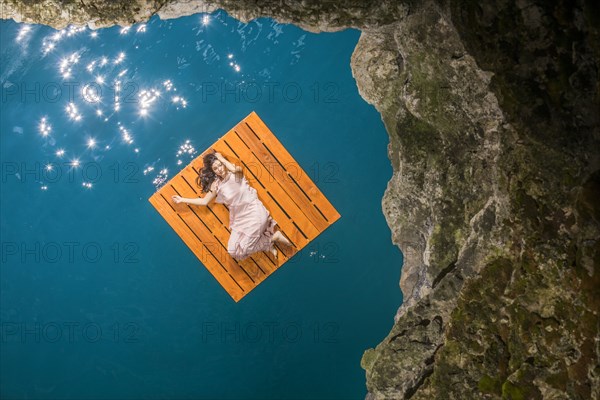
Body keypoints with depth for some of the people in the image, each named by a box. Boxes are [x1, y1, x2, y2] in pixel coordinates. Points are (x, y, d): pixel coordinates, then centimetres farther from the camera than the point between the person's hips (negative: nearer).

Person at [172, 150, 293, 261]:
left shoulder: (235, 174, -6)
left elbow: (235, 169, -32)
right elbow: (204, 201, 11)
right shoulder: (217, 184, 5)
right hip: (239, 218, 6)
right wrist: (182, 199, 9)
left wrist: (222, 158, -15)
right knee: (233, 250, -4)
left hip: (254, 212, -6)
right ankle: (268, 245, 2)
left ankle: (273, 237, 2)